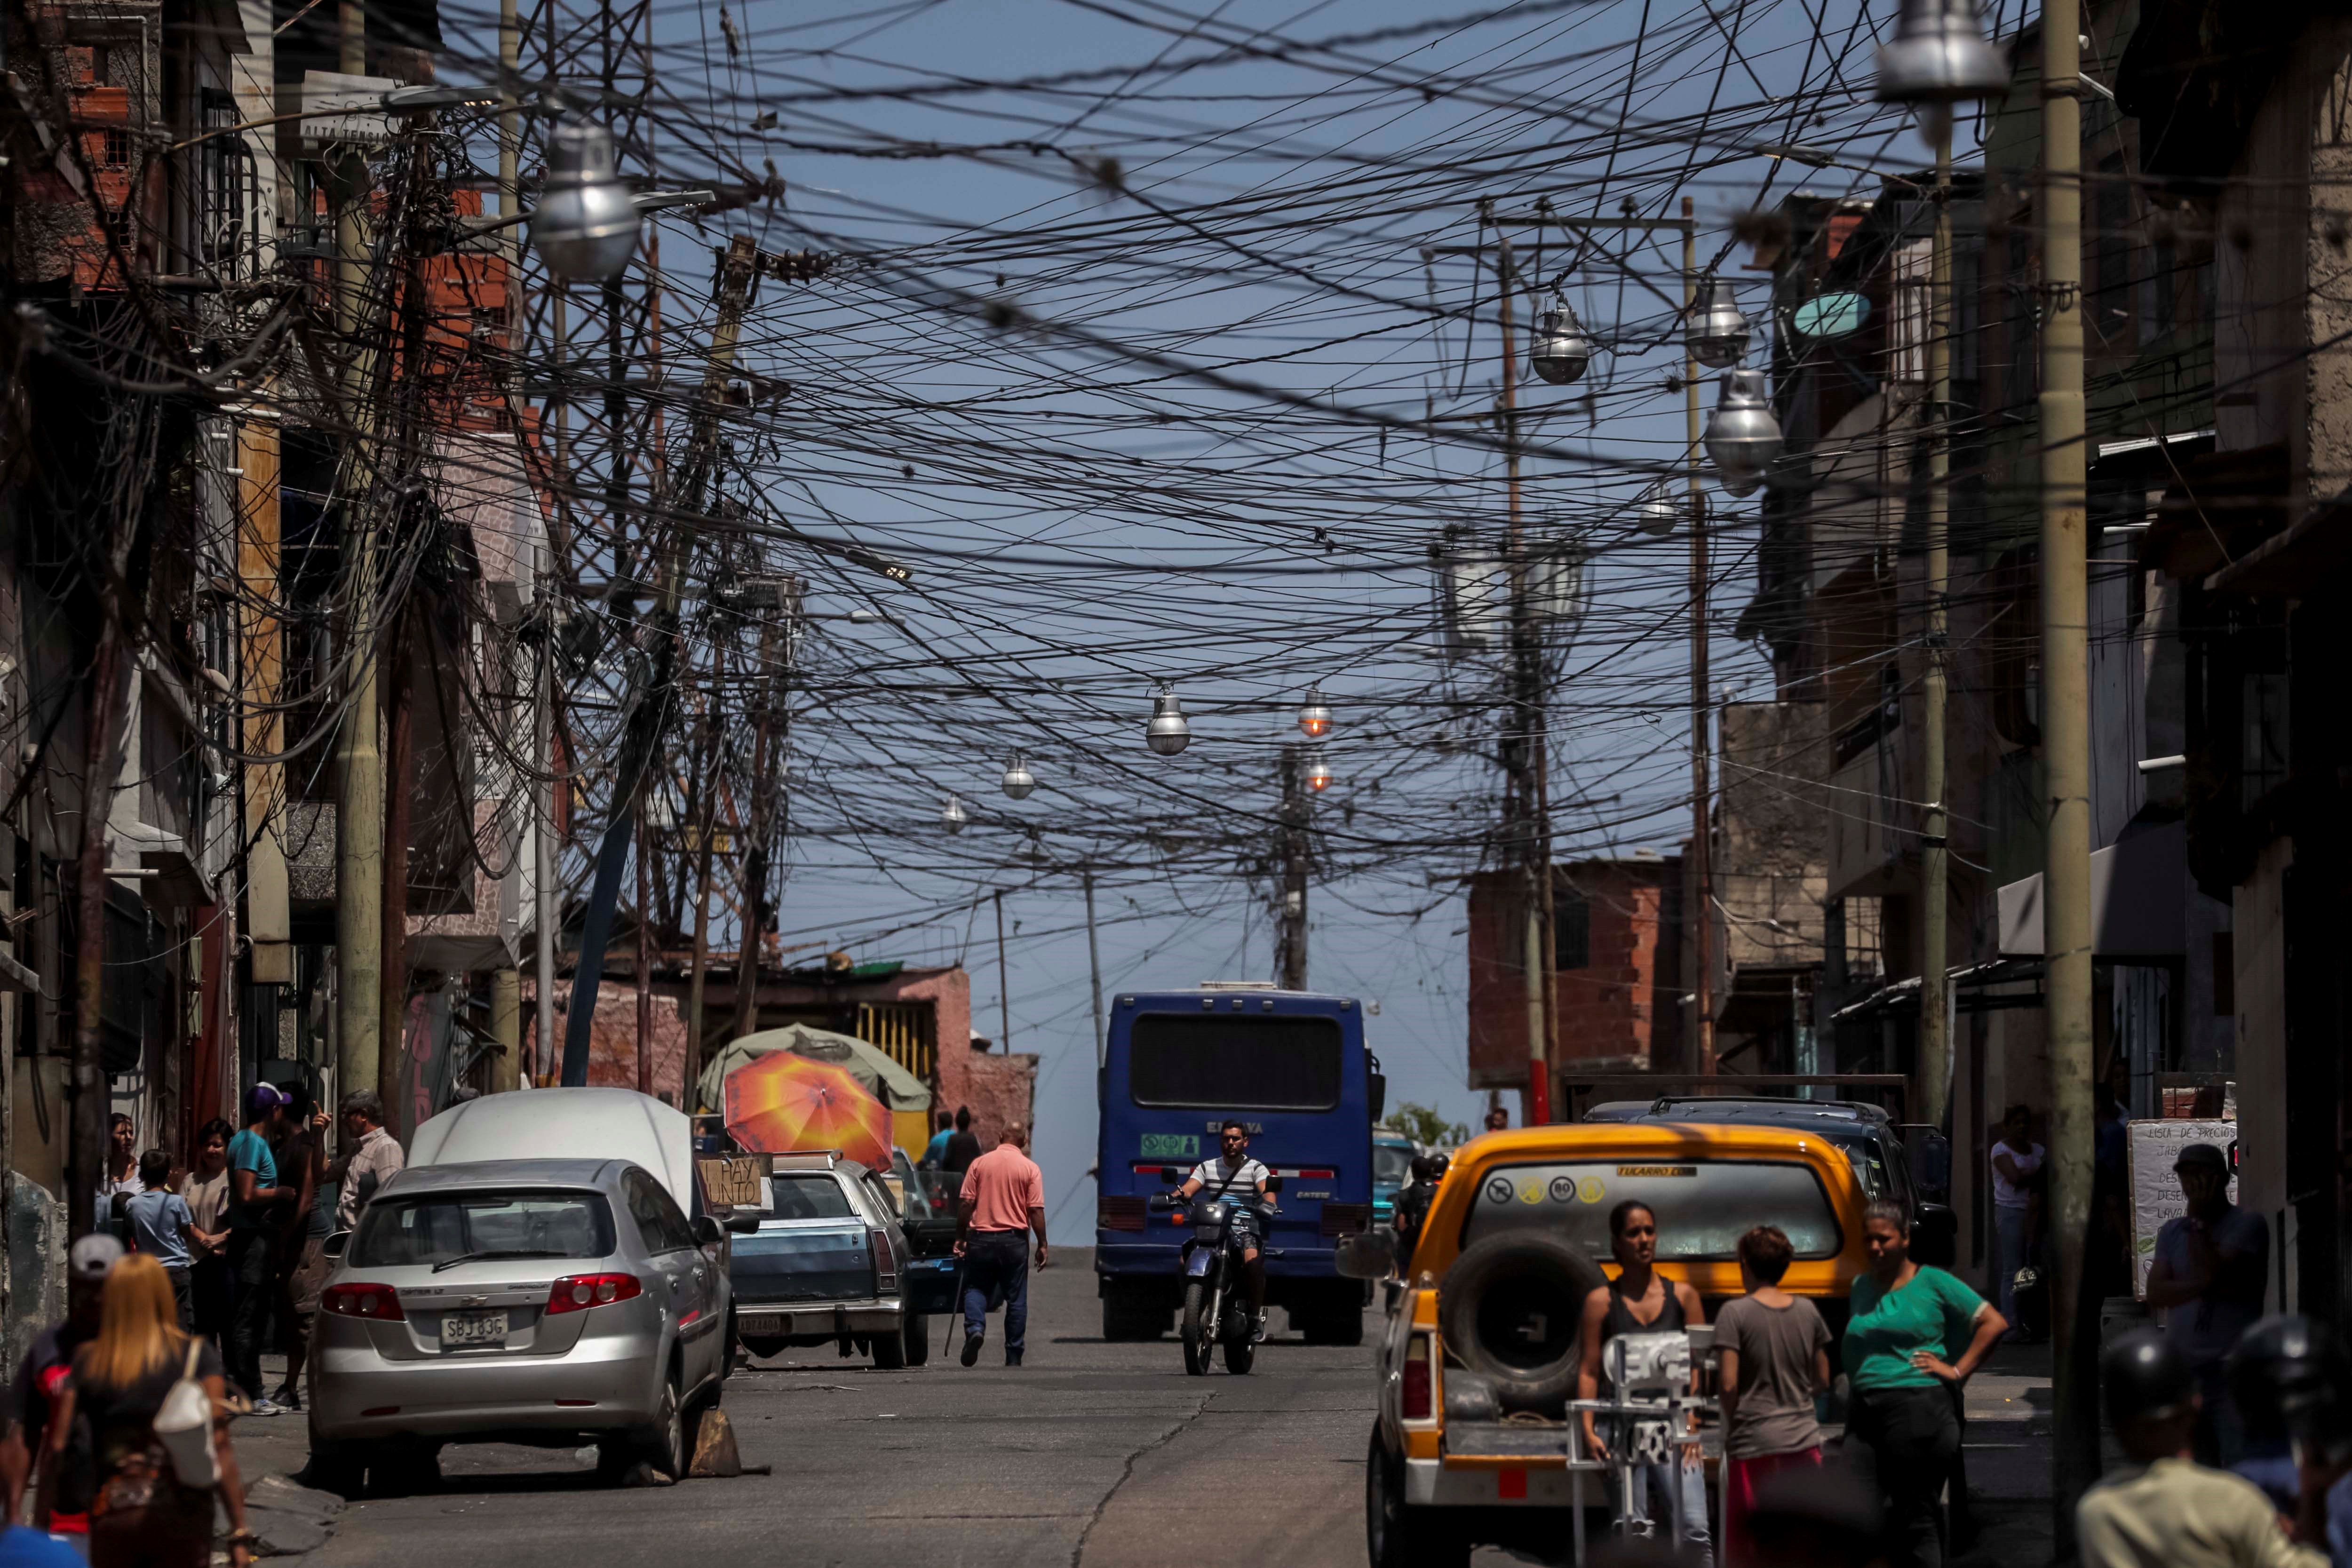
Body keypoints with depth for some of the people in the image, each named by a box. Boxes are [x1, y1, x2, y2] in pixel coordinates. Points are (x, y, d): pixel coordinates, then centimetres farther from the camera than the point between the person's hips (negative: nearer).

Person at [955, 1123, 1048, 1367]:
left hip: (981, 1237, 0)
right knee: (1016, 1298, 7)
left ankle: (975, 1329, -19)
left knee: (976, 1289, 9)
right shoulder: (1029, 1168, -2)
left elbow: (966, 1203, 0)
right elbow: (1036, 1210, -5)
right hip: (1014, 1238, 0)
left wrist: (960, 1237, 8)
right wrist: (1042, 1245, 1)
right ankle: (1014, 1355, 8)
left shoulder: (980, 1164, 1)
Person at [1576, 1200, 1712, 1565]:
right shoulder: (1602, 1301, 6)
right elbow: (1588, 1372, 3)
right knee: (1631, 1531, 1)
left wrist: (1692, 1424, -6)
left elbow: (1700, 1367, 6)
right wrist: (1588, 1431, -8)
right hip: (1624, 1427, 0)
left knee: (1694, 1529, -10)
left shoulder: (1683, 1296, 9)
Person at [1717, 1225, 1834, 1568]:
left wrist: (1730, 1424, 4)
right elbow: (1822, 1379, 13)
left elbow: (1730, 1385, -12)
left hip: (1755, 1445, -4)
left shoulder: (1735, 1313, -8)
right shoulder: (1807, 1311, 6)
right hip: (1804, 1441, 4)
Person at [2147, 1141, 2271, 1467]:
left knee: (2241, 1466, -13)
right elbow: (2155, 1293, 1)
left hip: (2231, 1369, -5)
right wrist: (2207, 1286, -12)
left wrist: (2198, 1221, -3)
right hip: (2183, 1367, 5)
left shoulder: (2247, 1225, -1)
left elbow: (2212, 1270, -14)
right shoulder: (2171, 1232, 14)